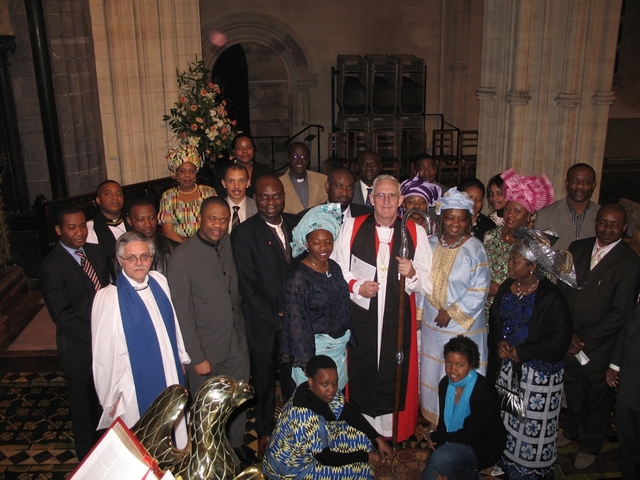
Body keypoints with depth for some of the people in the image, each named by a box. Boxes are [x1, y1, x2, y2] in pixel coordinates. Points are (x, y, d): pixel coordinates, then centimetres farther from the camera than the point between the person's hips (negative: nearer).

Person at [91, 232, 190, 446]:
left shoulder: (159, 282, -4)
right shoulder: (109, 298, -20)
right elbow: (105, 353, -15)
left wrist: (181, 358, 13)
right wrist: (112, 396, -9)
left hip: (170, 376, 5)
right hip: (136, 387, -5)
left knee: (174, 434, 22)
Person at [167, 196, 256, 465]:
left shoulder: (229, 244, -3)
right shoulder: (182, 258, -19)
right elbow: (183, 313, -16)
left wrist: (242, 330, 5)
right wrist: (198, 357, -14)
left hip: (236, 342, 5)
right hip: (206, 349, -4)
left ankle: (236, 443, 44)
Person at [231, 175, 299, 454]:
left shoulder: (295, 224, 2)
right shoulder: (244, 233, -12)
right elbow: (248, 286, -13)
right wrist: (275, 320, -13)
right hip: (264, 325, -3)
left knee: (294, 378, 14)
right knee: (264, 381, 13)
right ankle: (265, 433, 36)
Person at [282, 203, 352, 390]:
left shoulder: (334, 267, 3)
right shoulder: (298, 276, -18)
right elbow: (297, 322, -17)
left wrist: (347, 340, 13)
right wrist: (305, 361, -16)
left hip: (340, 347, 7)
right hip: (314, 348, -6)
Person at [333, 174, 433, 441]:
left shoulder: (415, 233, 2)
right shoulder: (352, 227, 1)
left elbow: (427, 283, 3)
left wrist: (412, 273, -18)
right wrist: (356, 286, -12)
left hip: (398, 318, 0)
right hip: (360, 316, 0)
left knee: (395, 376, 6)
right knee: (360, 375, 6)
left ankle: (394, 433, 24)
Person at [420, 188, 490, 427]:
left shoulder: (474, 249, -13)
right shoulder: (431, 244, 2)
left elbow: (479, 290, -15)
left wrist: (452, 313, -15)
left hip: (462, 324, -5)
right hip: (432, 323, 5)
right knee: (432, 371, 15)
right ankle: (433, 419, 32)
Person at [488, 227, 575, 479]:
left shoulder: (551, 297, -17)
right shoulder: (507, 287, 1)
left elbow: (560, 338, -16)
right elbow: (495, 319, 13)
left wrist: (522, 352, -16)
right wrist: (500, 343, -6)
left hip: (538, 372, -6)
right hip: (507, 366, 6)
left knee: (533, 424, 4)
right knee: (506, 417, 16)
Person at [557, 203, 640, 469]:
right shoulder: (577, 248, -1)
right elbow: (562, 291, 0)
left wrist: (584, 339, -15)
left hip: (600, 346, -3)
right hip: (569, 340, 4)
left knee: (597, 397, 16)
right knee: (572, 391, 21)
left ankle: (590, 446, 38)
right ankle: (572, 431, 47)